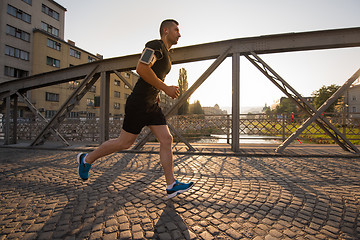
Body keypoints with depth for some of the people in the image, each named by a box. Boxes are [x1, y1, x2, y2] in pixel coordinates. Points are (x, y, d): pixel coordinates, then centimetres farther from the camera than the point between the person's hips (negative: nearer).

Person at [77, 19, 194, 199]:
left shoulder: (166, 53, 22)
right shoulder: (155, 45, -8)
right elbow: (141, 69, -23)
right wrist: (165, 88, -20)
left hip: (152, 105, 9)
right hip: (139, 103, -9)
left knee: (167, 140, 0)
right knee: (125, 143, 0)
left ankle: (171, 185, 6)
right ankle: (87, 159, 24)